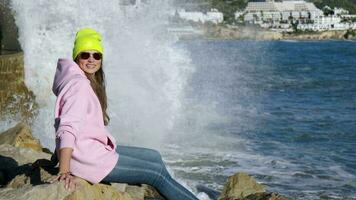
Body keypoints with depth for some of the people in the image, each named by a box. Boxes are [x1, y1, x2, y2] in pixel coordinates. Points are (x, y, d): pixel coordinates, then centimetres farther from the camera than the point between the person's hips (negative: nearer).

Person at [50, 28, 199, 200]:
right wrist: (64, 171, -35)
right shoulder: (78, 84, -18)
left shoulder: (89, 82, 13)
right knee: (157, 173, -2)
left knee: (155, 157, 17)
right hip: (87, 158, -10)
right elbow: (68, 128, -28)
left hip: (96, 148, 10)